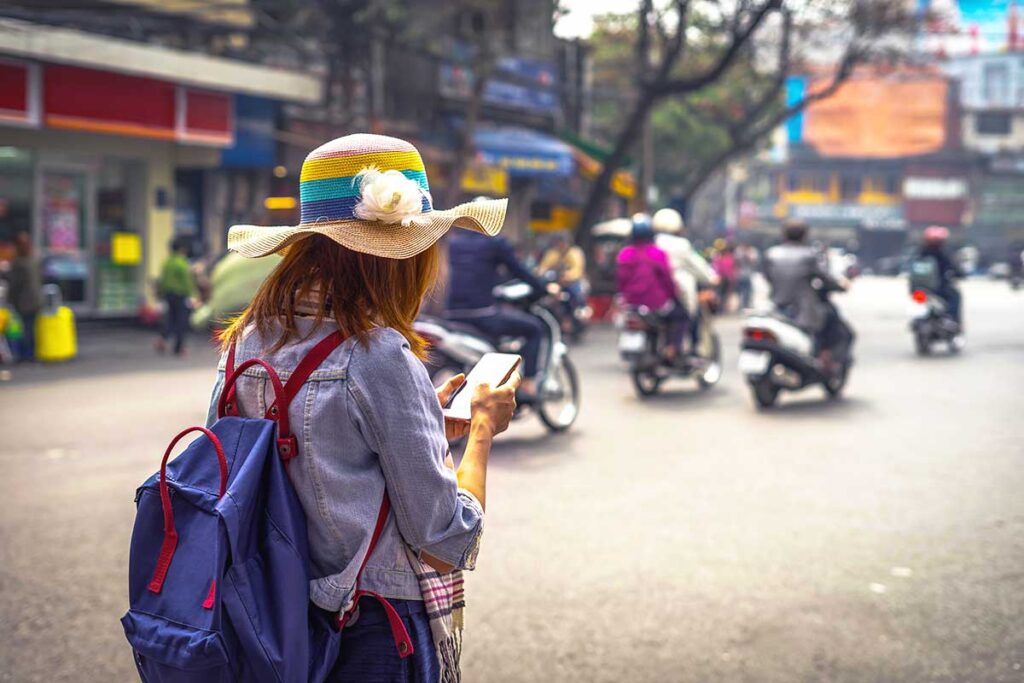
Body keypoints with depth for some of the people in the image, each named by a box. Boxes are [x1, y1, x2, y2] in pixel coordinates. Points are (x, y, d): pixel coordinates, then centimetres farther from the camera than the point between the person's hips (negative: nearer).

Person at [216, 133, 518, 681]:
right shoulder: (379, 356, -20)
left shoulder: (243, 343, 1)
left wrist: (426, 424, 15)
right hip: (376, 637, -7)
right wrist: (483, 429, -2)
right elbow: (446, 544, -16)